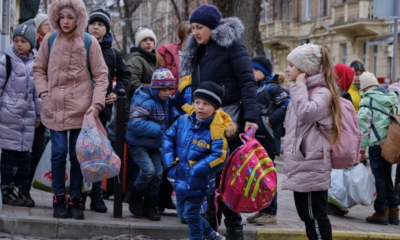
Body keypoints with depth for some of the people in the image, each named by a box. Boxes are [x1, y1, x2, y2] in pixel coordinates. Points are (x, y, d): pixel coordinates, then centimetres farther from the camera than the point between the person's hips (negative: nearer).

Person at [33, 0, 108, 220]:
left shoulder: (89, 42, -3)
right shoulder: (50, 40, 3)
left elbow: (100, 75, -1)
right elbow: (39, 69, 13)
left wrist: (97, 103, -10)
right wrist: (45, 93, 0)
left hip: (81, 109, -1)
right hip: (55, 108, 1)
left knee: (77, 154, 4)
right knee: (59, 153, -2)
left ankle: (75, 200, 15)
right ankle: (59, 199, 11)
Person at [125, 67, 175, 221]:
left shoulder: (164, 101, 4)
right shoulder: (145, 102, -23)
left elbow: (165, 121, 20)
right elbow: (135, 123, -32)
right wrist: (158, 129, -30)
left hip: (154, 145, 8)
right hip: (138, 144, -8)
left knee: (158, 173, 2)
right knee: (149, 170, -20)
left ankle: (150, 207, 15)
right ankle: (135, 198, 4)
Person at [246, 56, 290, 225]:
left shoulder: (272, 88, -8)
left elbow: (288, 105, -19)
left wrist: (271, 120, -19)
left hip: (268, 139, -9)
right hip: (255, 138, 9)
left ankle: (270, 213, -1)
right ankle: (261, 209, 21)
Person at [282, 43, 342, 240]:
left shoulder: (321, 93, -11)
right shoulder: (302, 91, 18)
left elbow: (306, 113, -30)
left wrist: (300, 85, -19)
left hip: (311, 167, -10)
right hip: (300, 166, 10)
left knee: (315, 215, -6)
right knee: (307, 215, 13)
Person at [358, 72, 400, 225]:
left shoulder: (367, 101, -7)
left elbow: (363, 127, -10)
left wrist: (361, 149, -7)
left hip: (377, 143, -6)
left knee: (379, 177, 1)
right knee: (387, 175, 16)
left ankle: (381, 211, 5)